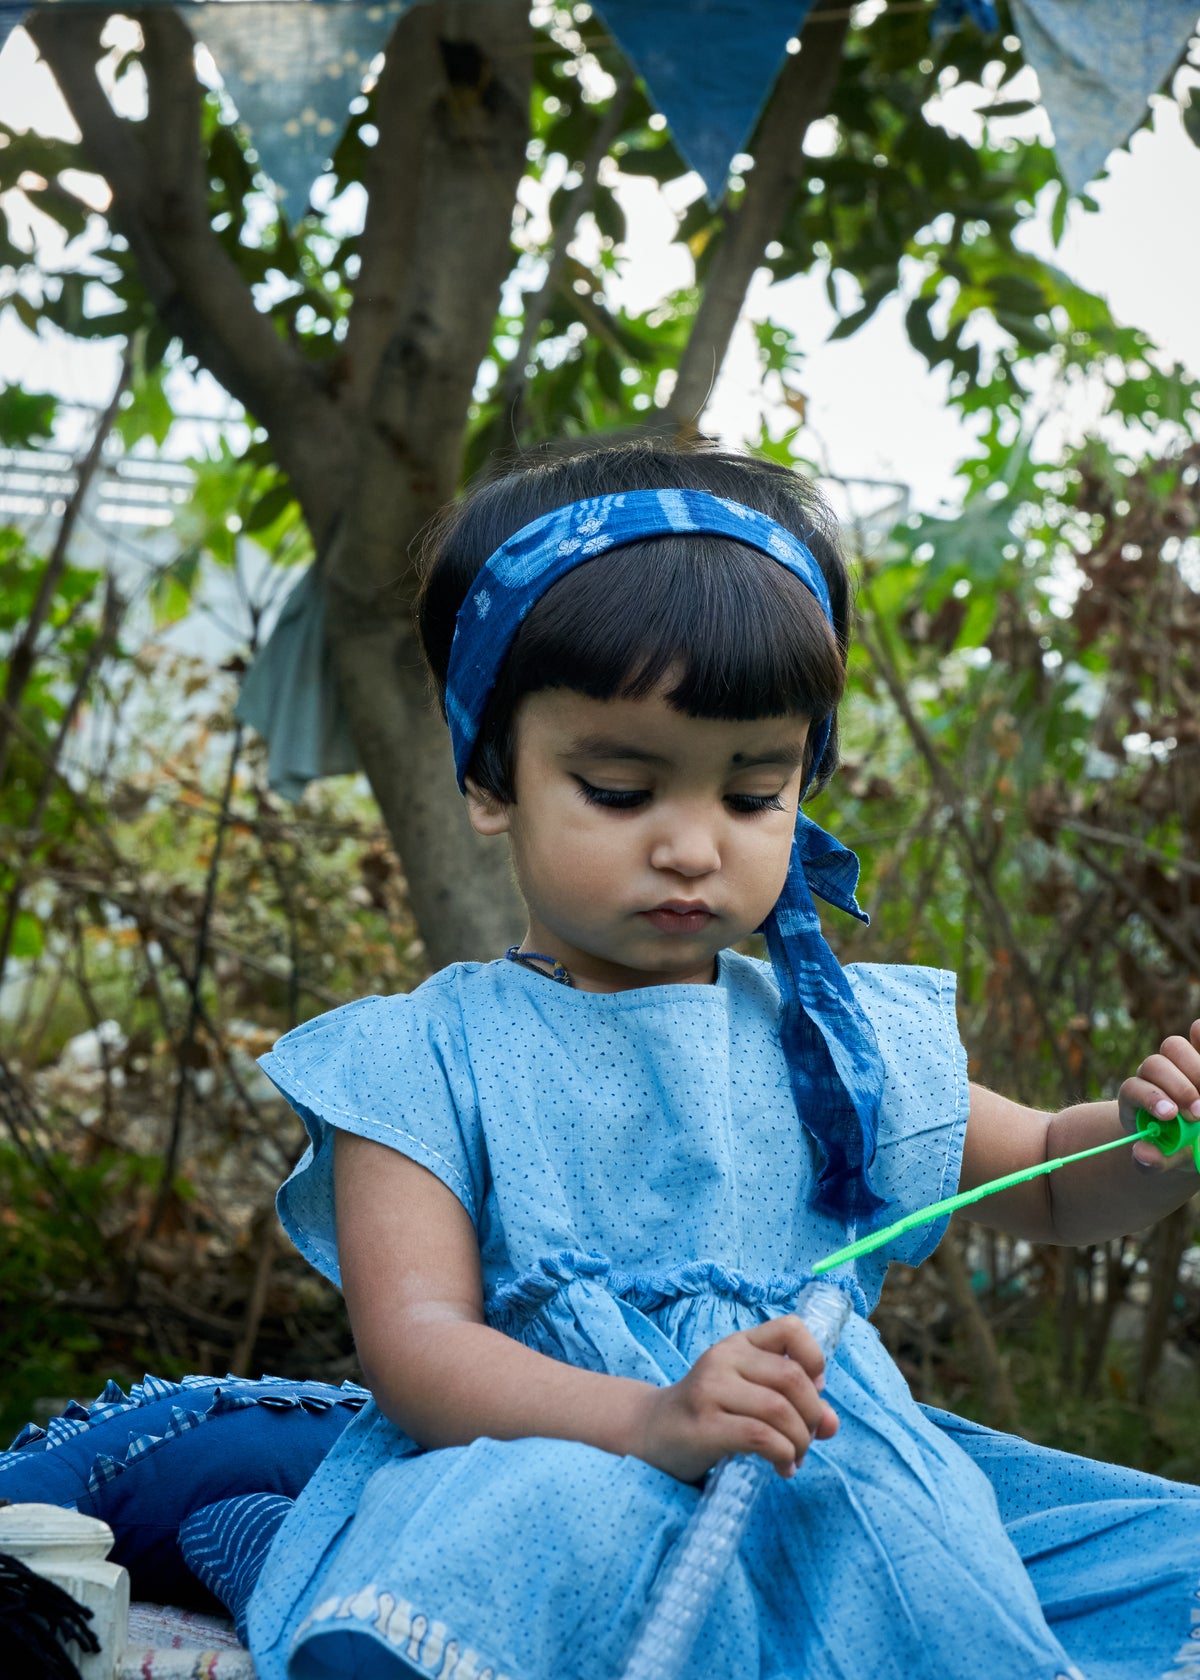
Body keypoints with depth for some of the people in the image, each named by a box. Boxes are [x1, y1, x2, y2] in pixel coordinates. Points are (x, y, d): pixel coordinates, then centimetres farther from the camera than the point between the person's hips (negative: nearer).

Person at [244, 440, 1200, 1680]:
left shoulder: (842, 1038, 13)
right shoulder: (427, 1062, 0)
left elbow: (1048, 1190, 27)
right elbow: (412, 1337, -11)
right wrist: (649, 1424, -31)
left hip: (843, 1485, 5)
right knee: (565, 1519, -40)